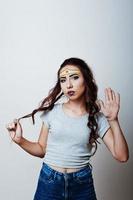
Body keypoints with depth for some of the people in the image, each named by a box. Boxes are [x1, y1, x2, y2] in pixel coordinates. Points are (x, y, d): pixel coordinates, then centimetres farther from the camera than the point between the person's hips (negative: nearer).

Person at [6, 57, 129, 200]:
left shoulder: (97, 117, -5)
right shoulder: (52, 111, -3)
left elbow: (122, 156, -11)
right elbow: (42, 150, 5)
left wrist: (113, 120, -18)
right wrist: (20, 140, -12)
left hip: (82, 184, 0)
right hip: (49, 182, 0)